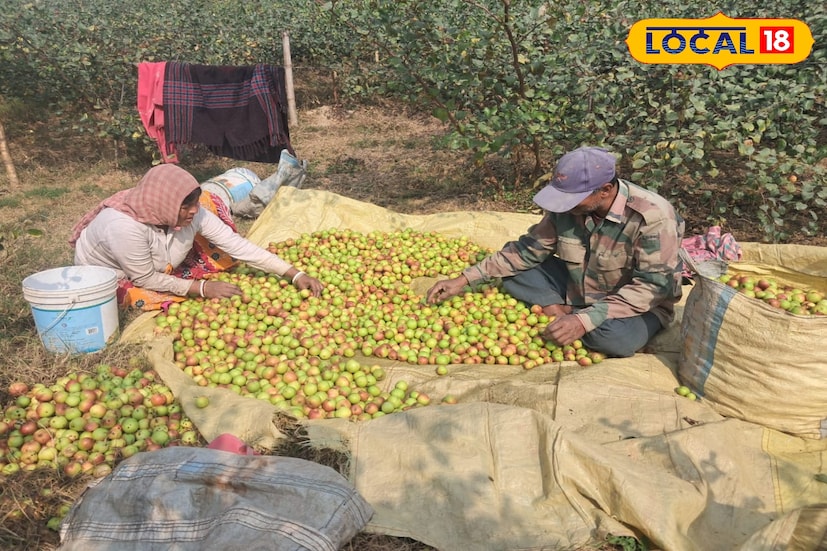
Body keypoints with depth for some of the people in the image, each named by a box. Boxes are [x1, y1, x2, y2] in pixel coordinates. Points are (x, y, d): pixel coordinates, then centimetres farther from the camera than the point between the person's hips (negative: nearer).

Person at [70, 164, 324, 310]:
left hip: (160, 263, 4)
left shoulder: (193, 210, -26)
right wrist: (203, 288, -28)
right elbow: (145, 280, -28)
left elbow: (237, 244, -28)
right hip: (111, 276, -4)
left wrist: (295, 274, -32)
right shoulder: (125, 226, -41)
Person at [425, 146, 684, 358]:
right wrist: (464, 279, -13)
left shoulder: (653, 217, -29)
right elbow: (528, 249, -6)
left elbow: (654, 286, -30)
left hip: (638, 305, -4)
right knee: (513, 273, -11)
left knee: (616, 337, -38)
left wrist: (585, 320, -40)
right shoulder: (566, 205, -14)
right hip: (578, 289, 4)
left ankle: (563, 314, -10)